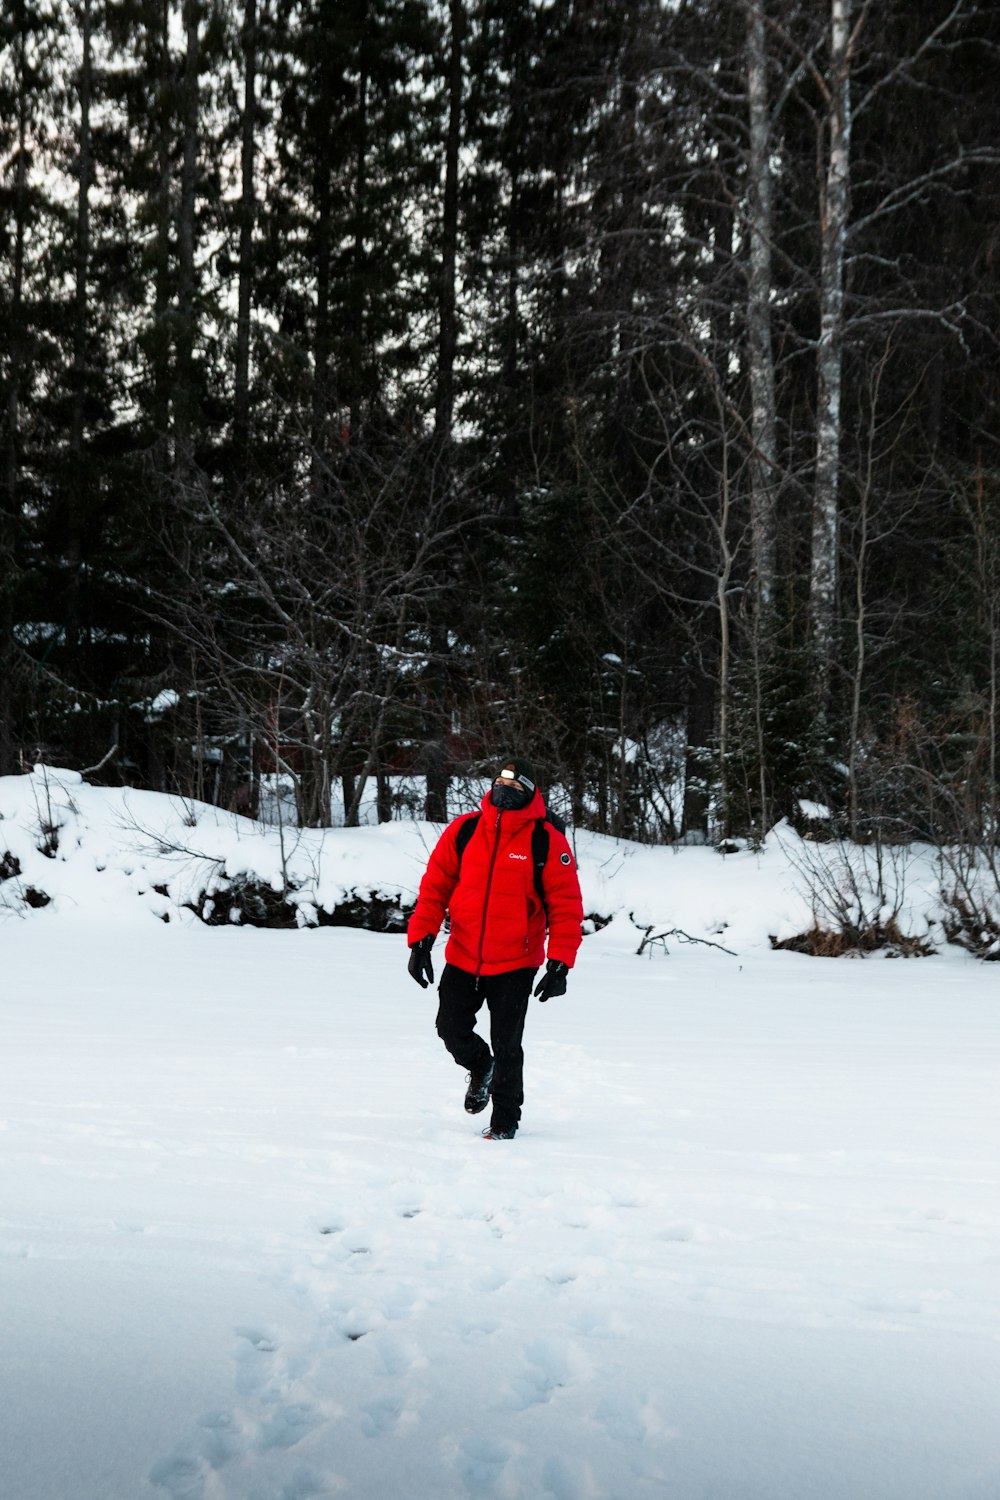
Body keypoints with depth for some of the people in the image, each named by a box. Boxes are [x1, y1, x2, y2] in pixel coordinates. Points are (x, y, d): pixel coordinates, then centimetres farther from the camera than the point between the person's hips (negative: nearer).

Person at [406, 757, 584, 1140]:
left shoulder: (547, 841, -8)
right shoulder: (463, 830, -2)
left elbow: (566, 905, -6)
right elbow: (435, 886, 2)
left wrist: (560, 966, -11)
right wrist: (420, 942, -6)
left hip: (515, 965, -3)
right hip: (462, 959, 3)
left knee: (506, 1046, 1)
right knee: (451, 1029, 6)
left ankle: (505, 1119, 20)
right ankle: (480, 1067, 39)